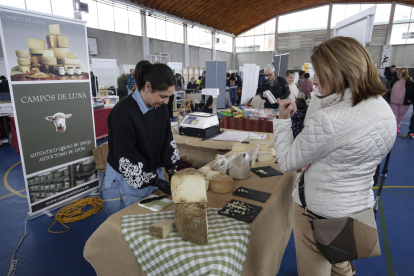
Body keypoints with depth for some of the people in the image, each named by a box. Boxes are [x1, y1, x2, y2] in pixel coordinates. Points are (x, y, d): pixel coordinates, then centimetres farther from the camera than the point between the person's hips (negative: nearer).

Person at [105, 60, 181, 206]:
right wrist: (155, 181, -21)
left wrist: (172, 171, -4)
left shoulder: (160, 107, -6)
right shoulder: (123, 112, -25)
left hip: (155, 171, 6)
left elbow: (167, 140, 2)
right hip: (131, 178, -5)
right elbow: (126, 157, -23)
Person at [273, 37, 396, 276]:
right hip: (360, 207, 8)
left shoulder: (328, 120, -31)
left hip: (319, 213, -7)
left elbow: (287, 163, -18)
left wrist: (283, 120, -12)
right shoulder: (385, 108, -3)